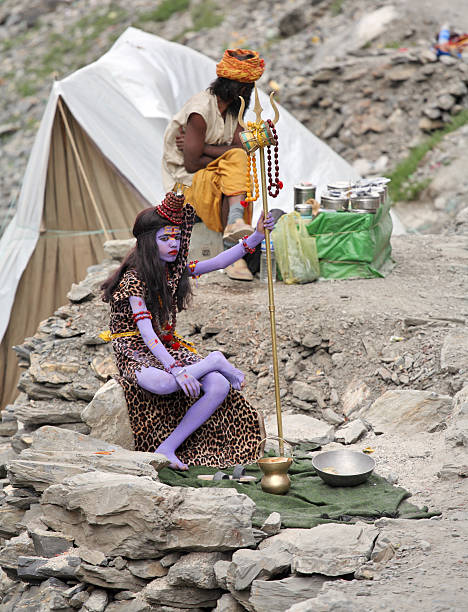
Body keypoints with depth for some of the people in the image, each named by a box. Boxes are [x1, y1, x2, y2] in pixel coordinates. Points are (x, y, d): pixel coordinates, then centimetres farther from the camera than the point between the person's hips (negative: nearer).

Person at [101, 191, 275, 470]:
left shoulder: (177, 270, 6)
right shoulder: (134, 279, -17)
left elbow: (218, 262, 5)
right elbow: (145, 331, -25)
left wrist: (256, 236, -7)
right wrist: (176, 369, -35)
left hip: (169, 347, 7)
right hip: (137, 351, -7)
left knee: (220, 387, -17)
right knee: (163, 384, -42)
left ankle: (167, 448, -16)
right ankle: (216, 361, -13)